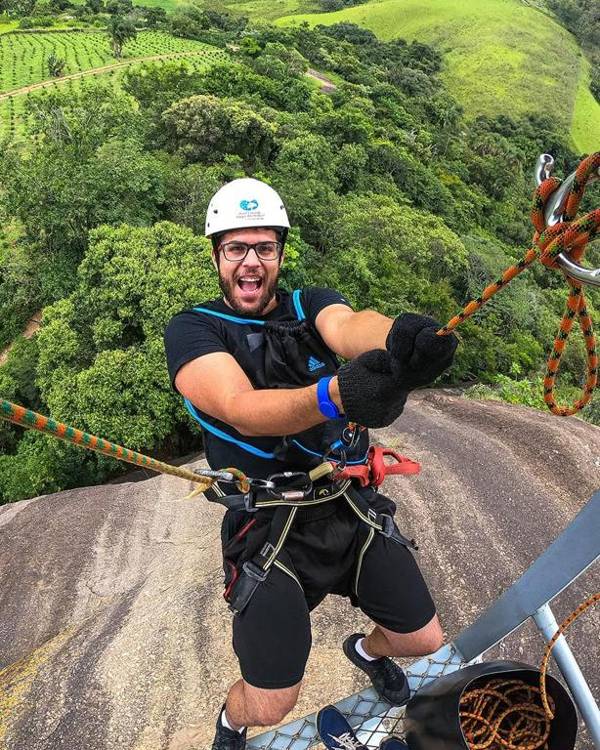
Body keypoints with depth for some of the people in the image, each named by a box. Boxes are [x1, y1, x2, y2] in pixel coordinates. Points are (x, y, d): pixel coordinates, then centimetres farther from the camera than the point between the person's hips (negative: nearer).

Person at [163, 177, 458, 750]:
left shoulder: (312, 304, 3)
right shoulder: (192, 330, -8)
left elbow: (349, 326, -23)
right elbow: (243, 409, -27)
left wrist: (399, 338, -47)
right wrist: (337, 395, -47)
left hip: (355, 509, 4)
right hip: (269, 529, -3)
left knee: (424, 639, 14)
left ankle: (367, 651, 52)